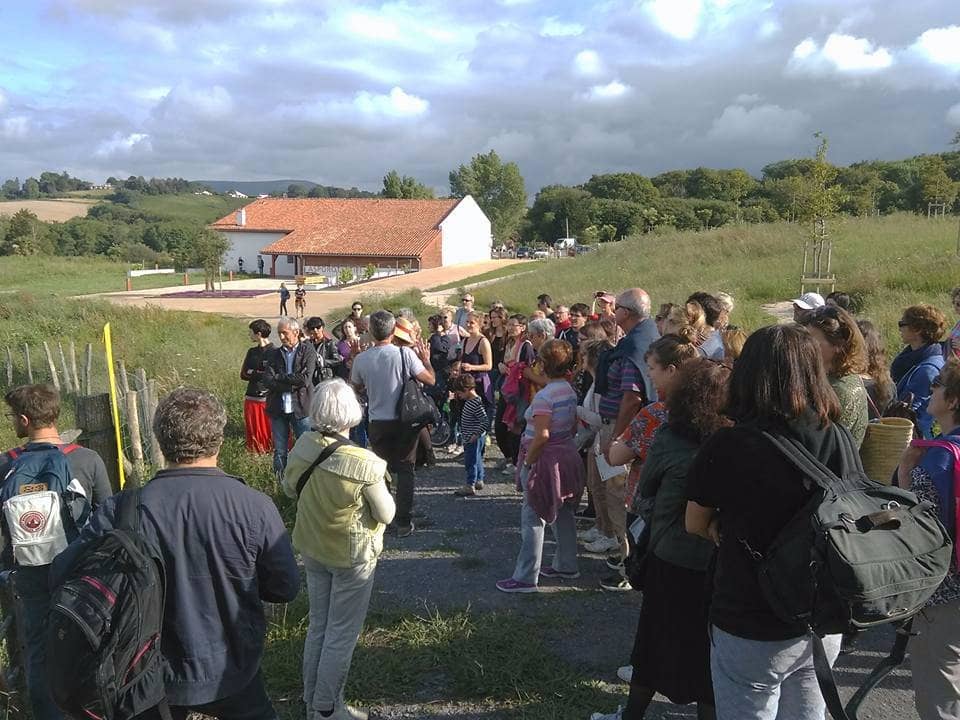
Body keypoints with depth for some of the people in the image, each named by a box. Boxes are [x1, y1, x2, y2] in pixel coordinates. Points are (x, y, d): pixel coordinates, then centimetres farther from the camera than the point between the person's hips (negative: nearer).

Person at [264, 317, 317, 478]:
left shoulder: (308, 351, 1)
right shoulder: (274, 354, 11)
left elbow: (305, 379, -12)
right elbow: (267, 380, -3)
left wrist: (279, 377, -7)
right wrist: (292, 384, -12)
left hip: (301, 409, -3)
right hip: (278, 409, 3)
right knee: (279, 452, 8)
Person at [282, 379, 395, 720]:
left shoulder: (302, 446, -13)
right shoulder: (364, 464, -28)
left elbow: (289, 488, 6)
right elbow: (386, 514, -15)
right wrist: (380, 488, 2)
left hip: (311, 549, 6)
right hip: (352, 556, -6)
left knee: (318, 625, 22)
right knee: (342, 633, 11)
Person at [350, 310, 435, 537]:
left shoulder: (361, 359, -7)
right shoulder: (405, 354, -15)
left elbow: (356, 387, 10)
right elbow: (430, 380, -9)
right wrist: (426, 360, 8)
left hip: (377, 423, 2)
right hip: (404, 421, -2)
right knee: (405, 470, 8)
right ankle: (404, 522, 7)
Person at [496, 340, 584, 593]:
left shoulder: (544, 396, -21)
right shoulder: (570, 391, 5)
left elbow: (542, 436, -25)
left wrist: (527, 462, -16)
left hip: (546, 459, -9)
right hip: (567, 456, 9)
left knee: (533, 518, -2)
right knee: (562, 514, 18)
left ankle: (526, 578, 3)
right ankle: (566, 566, 30)